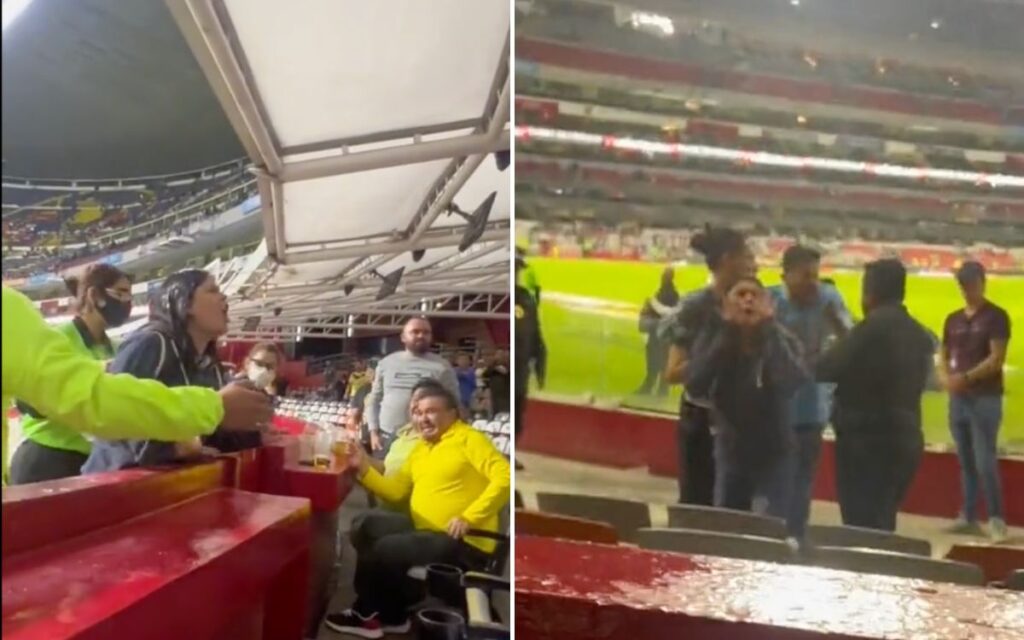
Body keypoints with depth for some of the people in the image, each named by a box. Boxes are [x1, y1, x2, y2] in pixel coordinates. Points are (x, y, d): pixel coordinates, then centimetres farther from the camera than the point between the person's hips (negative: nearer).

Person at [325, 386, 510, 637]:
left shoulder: (469, 439, -8)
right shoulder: (419, 449, 17)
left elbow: (505, 477, -20)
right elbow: (395, 491, 11)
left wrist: (469, 517, -24)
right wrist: (364, 468, -3)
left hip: (464, 544, -8)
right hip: (428, 533, 8)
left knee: (385, 548, -14)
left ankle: (367, 614, 14)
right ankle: (391, 614, 13)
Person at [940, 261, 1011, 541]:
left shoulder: (996, 316, -5)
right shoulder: (953, 320, 13)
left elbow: (996, 359, -12)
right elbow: (944, 357, 14)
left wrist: (965, 377, -18)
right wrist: (947, 378, -6)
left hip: (985, 398, -6)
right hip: (958, 398, 6)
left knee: (985, 461, -8)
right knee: (966, 461, 10)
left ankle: (996, 519, 3)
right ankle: (968, 517, 16)